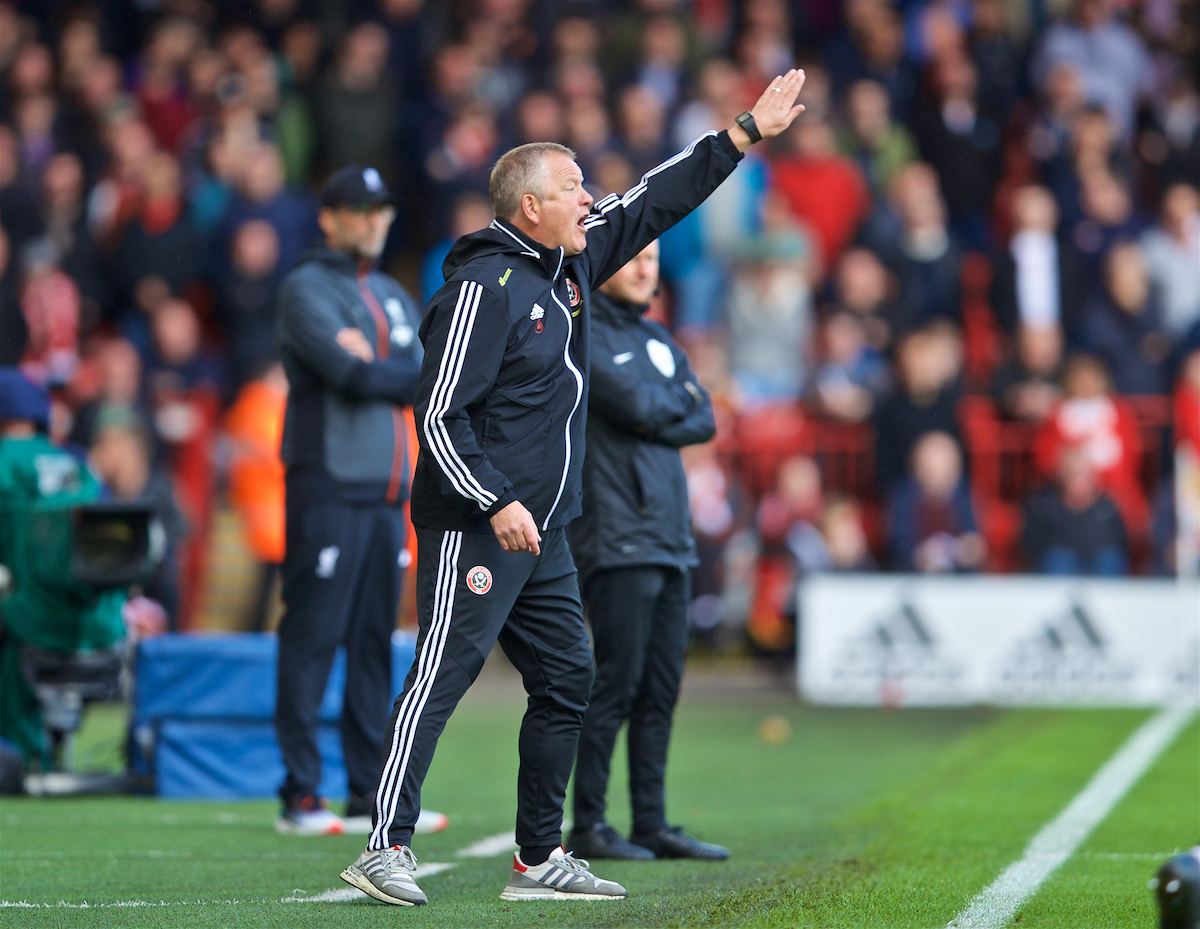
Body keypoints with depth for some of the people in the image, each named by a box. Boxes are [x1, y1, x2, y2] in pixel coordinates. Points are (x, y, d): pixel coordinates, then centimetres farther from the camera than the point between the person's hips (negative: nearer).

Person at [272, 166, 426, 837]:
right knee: (313, 637, -7)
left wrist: (370, 361, -9)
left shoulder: (396, 298, 21)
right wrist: (403, 373, -1)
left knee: (375, 643, 8)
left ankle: (371, 792, 12)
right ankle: (301, 796, -6)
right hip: (328, 485, -7)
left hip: (387, 491, 7)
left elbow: (430, 377, 6)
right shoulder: (307, 288, -3)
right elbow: (350, 374, -16)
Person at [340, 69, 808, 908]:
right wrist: (497, 505, -20)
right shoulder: (484, 287, -14)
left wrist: (746, 136, 20)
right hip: (476, 525, -9)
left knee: (567, 682, 10)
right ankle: (386, 848, -12)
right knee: (444, 675, -13)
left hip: (542, 531, 9)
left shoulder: (572, 264, 12)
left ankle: (539, 858, 17)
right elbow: (439, 414, -17)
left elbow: (655, 202, 22)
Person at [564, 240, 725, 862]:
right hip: (617, 538, -8)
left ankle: (652, 824, 12)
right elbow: (633, 405, -16)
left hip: (671, 540, 8)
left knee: (660, 690, 8)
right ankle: (587, 828, -4)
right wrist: (675, 402, 3)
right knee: (617, 682, -9)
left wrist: (655, 420, -7)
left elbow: (703, 420, 10)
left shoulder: (657, 339, 20)